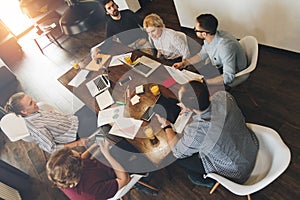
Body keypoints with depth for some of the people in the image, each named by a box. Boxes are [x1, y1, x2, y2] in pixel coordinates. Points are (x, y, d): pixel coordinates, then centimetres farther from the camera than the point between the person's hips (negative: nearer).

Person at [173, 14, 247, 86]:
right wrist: (185, 63, -5)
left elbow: (228, 77, -37)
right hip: (220, 66, 7)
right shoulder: (210, 37, -15)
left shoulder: (225, 47, -39)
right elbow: (203, 54, 6)